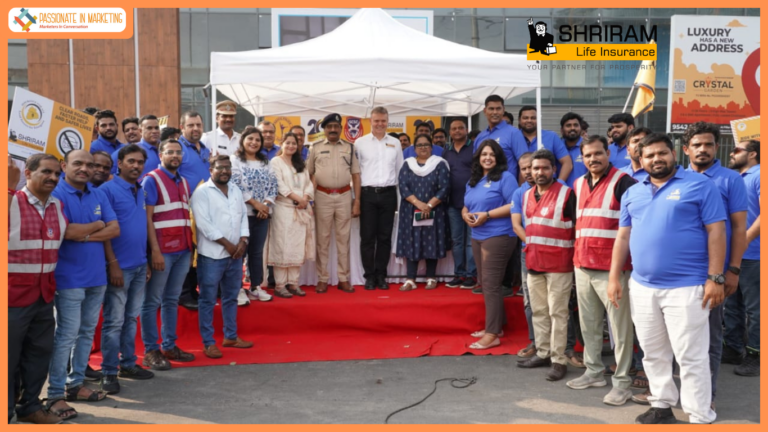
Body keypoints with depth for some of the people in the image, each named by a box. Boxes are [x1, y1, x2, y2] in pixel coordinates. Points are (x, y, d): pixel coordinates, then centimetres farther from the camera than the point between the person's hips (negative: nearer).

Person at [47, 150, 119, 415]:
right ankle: (55, 394, 7)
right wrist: (97, 225, -6)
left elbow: (115, 229, 2)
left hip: (97, 275, 7)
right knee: (66, 335, -3)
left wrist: (84, 234, -13)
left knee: (87, 332, 13)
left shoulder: (98, 196, 9)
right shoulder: (56, 195, -10)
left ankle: (75, 384, 25)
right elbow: (66, 232, -22)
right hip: (69, 278, -6)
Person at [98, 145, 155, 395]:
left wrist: (146, 261, 13)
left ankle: (128, 364, 25)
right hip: (120, 266, -7)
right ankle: (109, 372, 8)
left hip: (139, 266, 7)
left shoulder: (143, 191, 11)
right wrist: (113, 264, -17)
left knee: (131, 318, 15)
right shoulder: (109, 190, -9)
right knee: (114, 321, -1)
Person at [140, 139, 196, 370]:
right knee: (152, 301, 2)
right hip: (162, 250, -7)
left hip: (183, 250, 7)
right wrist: (155, 250, -17)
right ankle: (150, 351, 8)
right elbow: (147, 218, -11)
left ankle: (169, 346, 21)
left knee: (172, 300, 13)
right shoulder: (151, 180, -5)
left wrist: (191, 246, 11)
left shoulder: (184, 182, 15)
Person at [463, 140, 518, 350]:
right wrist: (466, 214, -2)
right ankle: (495, 326, 25)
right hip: (477, 237, 8)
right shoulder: (473, 181, 17)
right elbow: (466, 206, 22)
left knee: (491, 284, -9)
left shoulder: (505, 177, -6)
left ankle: (492, 334, -4)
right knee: (485, 284, 14)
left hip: (498, 236, -8)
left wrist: (487, 215, -18)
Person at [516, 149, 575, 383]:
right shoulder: (527, 196, 11)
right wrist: (529, 247, 15)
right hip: (533, 263, 7)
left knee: (557, 313, -1)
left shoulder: (566, 194, -9)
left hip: (559, 264, -7)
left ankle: (558, 360, 5)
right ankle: (542, 353, 24)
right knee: (538, 311, 13)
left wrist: (574, 255, -8)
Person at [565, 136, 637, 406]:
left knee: (619, 326, -1)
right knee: (588, 323, 15)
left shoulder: (622, 182, -8)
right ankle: (594, 372, 28)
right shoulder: (578, 185, 14)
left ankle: (621, 382, 7)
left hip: (612, 268, -7)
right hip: (583, 265, 7)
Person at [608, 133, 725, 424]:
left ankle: (700, 418, 12)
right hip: (641, 287, 5)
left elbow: (716, 232, -7)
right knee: (653, 354, 15)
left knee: (691, 357, 1)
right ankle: (662, 406, 29)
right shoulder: (632, 193, 13)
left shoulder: (699, 185, -3)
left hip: (686, 287, -5)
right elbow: (623, 236, 14)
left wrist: (715, 278, -12)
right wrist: (614, 278, 8)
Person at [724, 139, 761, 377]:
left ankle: (755, 356, 9)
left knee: (753, 308, 0)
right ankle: (733, 349, 24)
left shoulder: (758, 176, -9)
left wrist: (746, 239, -26)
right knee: (732, 305, 14)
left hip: (750, 255, -8)